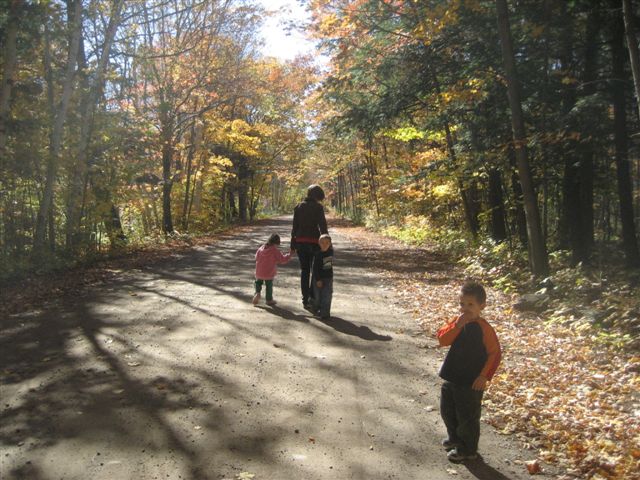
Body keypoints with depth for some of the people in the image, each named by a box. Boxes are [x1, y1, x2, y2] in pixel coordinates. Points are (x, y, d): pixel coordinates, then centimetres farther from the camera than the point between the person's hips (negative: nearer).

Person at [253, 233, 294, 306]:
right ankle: (269, 300, 22)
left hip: (259, 272, 4)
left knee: (258, 282, 25)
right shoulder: (275, 250, -15)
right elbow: (283, 259, -13)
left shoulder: (261, 248, 1)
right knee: (269, 286, 12)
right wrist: (290, 254, 0)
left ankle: (257, 293, 3)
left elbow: (256, 257, 12)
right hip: (269, 273, -4)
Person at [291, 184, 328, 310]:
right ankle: (312, 297, -7)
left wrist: (293, 244, 12)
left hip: (300, 242, 4)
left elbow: (294, 226, 8)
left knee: (304, 271, 12)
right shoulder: (318, 207, -7)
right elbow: (322, 225, -12)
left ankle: (305, 300, 14)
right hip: (313, 242, -4)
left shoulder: (298, 207, 7)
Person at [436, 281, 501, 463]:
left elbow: (495, 354, -14)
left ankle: (468, 450, 23)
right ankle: (455, 438, 43)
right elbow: (442, 339, -10)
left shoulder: (484, 328, -16)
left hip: (471, 382, -7)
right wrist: (457, 325, -22)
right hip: (451, 378, 7)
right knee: (447, 410, 20)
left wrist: (484, 376, -16)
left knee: (467, 416, 5)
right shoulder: (457, 321, 2)